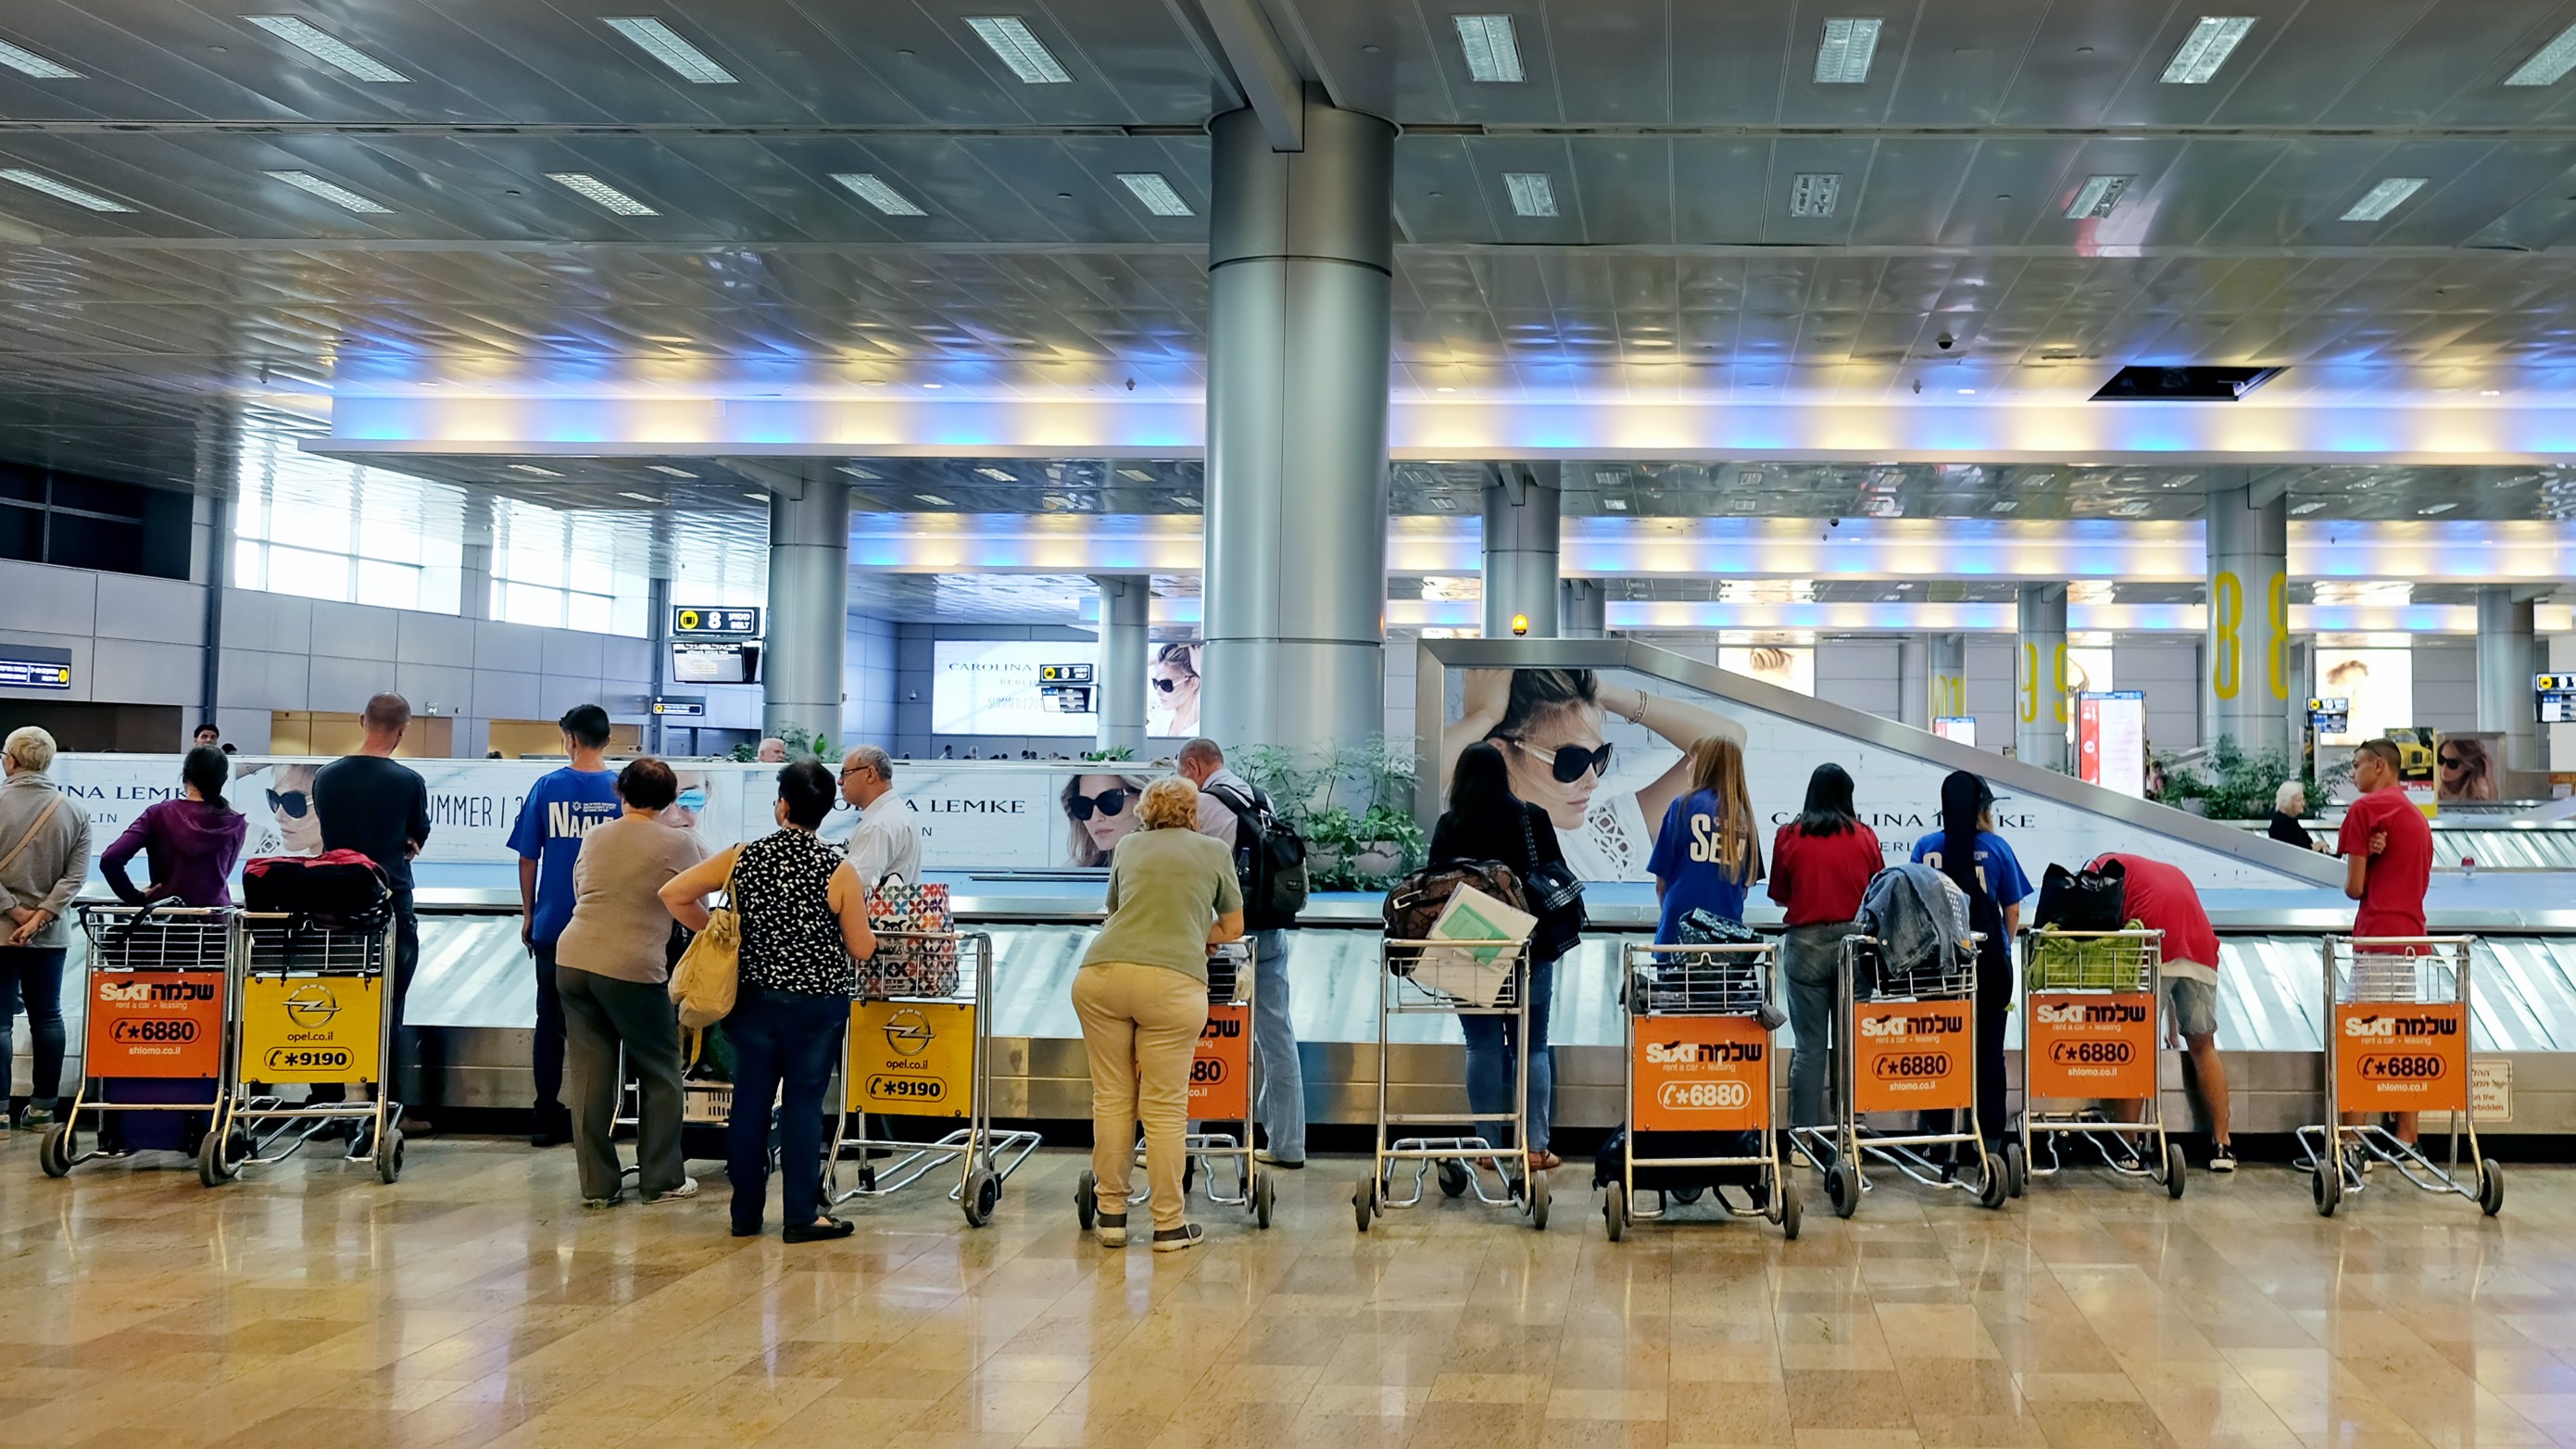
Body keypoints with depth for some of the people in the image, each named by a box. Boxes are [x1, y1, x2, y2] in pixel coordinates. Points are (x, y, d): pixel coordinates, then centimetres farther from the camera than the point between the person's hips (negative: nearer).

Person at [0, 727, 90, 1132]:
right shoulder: (74, 811, 2)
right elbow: (76, 874, -4)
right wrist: (42, 915, -8)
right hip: (50, 933, 3)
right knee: (47, 1015, 11)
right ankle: (44, 1106, 14)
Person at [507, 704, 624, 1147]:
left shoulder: (548, 787, -3)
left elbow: (528, 858, 0)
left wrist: (528, 914, 12)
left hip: (553, 925, 0)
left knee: (550, 1022, 10)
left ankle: (548, 1119, 12)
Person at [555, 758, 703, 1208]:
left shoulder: (594, 838, 12)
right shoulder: (679, 844, -1)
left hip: (573, 959, 5)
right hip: (633, 968, -4)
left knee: (590, 1075, 8)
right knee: (660, 1073, 10)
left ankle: (596, 1184, 11)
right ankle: (661, 1180, 15)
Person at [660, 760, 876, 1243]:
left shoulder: (744, 857, -3)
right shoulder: (839, 871, -12)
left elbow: (672, 893, -1)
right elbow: (862, 949, -6)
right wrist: (861, 914, 14)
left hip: (753, 998, 3)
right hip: (817, 1004, -3)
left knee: (749, 1100, 11)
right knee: (803, 1103, 4)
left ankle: (746, 1214, 19)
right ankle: (801, 1217, 8)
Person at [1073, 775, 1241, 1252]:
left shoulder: (1128, 847, 24)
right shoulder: (1214, 851, 19)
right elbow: (1233, 928, 25)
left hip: (1100, 975, 3)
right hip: (1172, 980, -2)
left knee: (1112, 1098, 10)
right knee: (1165, 1107, 2)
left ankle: (1111, 1214, 16)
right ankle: (1170, 1225, 9)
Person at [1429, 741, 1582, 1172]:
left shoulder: (1449, 826, -3)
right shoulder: (1532, 818, -2)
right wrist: (1567, 927, 13)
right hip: (1529, 947, 0)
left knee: (1483, 1048, 6)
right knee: (1532, 1047, 7)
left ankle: (1490, 1145, 7)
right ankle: (1536, 1146, 6)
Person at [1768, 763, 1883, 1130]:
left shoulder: (1789, 835, -2)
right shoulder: (1865, 836, 1)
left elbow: (1779, 895, 6)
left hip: (1806, 943, -1)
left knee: (1808, 1045, 1)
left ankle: (1805, 1131, -1)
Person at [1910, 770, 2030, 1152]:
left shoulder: (1926, 847, -2)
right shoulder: (1996, 848, -5)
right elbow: (2013, 911, 1)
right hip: (1989, 961, -1)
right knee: (1988, 1049, 8)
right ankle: (1989, 1135, 11)